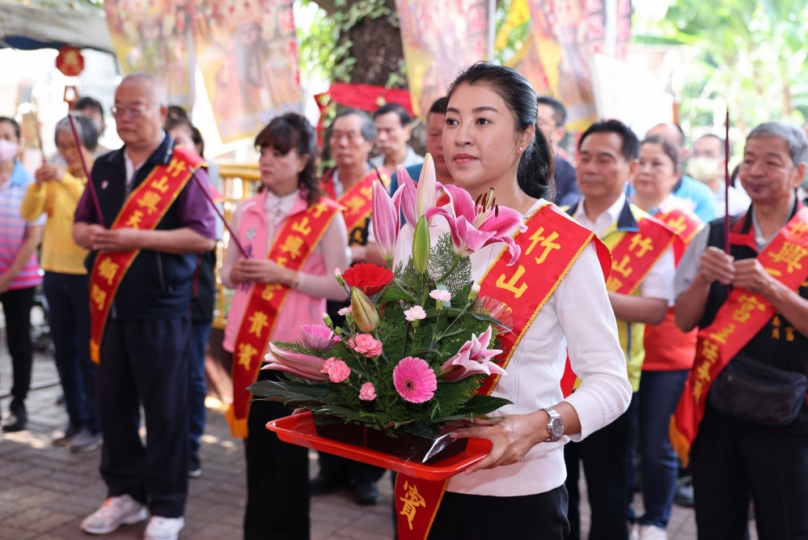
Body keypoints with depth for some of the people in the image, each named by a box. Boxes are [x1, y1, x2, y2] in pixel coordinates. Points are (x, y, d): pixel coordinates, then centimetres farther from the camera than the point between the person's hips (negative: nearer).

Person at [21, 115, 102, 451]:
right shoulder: (55, 178, 9)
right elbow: (28, 214, 1)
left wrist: (67, 180, -28)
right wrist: (38, 185, -14)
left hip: (88, 275, -5)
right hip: (55, 273, 6)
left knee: (89, 354, -1)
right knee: (64, 353, 12)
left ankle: (95, 426, 9)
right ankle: (76, 420, 23)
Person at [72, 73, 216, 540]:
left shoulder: (185, 169, -8)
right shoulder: (105, 167, 12)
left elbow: (205, 236, -15)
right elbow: (80, 224, 18)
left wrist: (139, 238, -21)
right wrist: (90, 234, -7)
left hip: (161, 307, -6)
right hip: (109, 305, 6)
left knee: (165, 408, 3)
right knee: (113, 403, 14)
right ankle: (124, 493, 29)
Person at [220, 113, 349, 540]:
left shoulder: (326, 216, -7)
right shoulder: (246, 210, 8)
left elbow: (339, 287, -10)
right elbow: (226, 275, 14)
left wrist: (286, 275, -20)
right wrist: (236, 273, -9)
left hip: (295, 344, -5)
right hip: (249, 340, 5)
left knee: (289, 444, 5)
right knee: (255, 439, 13)